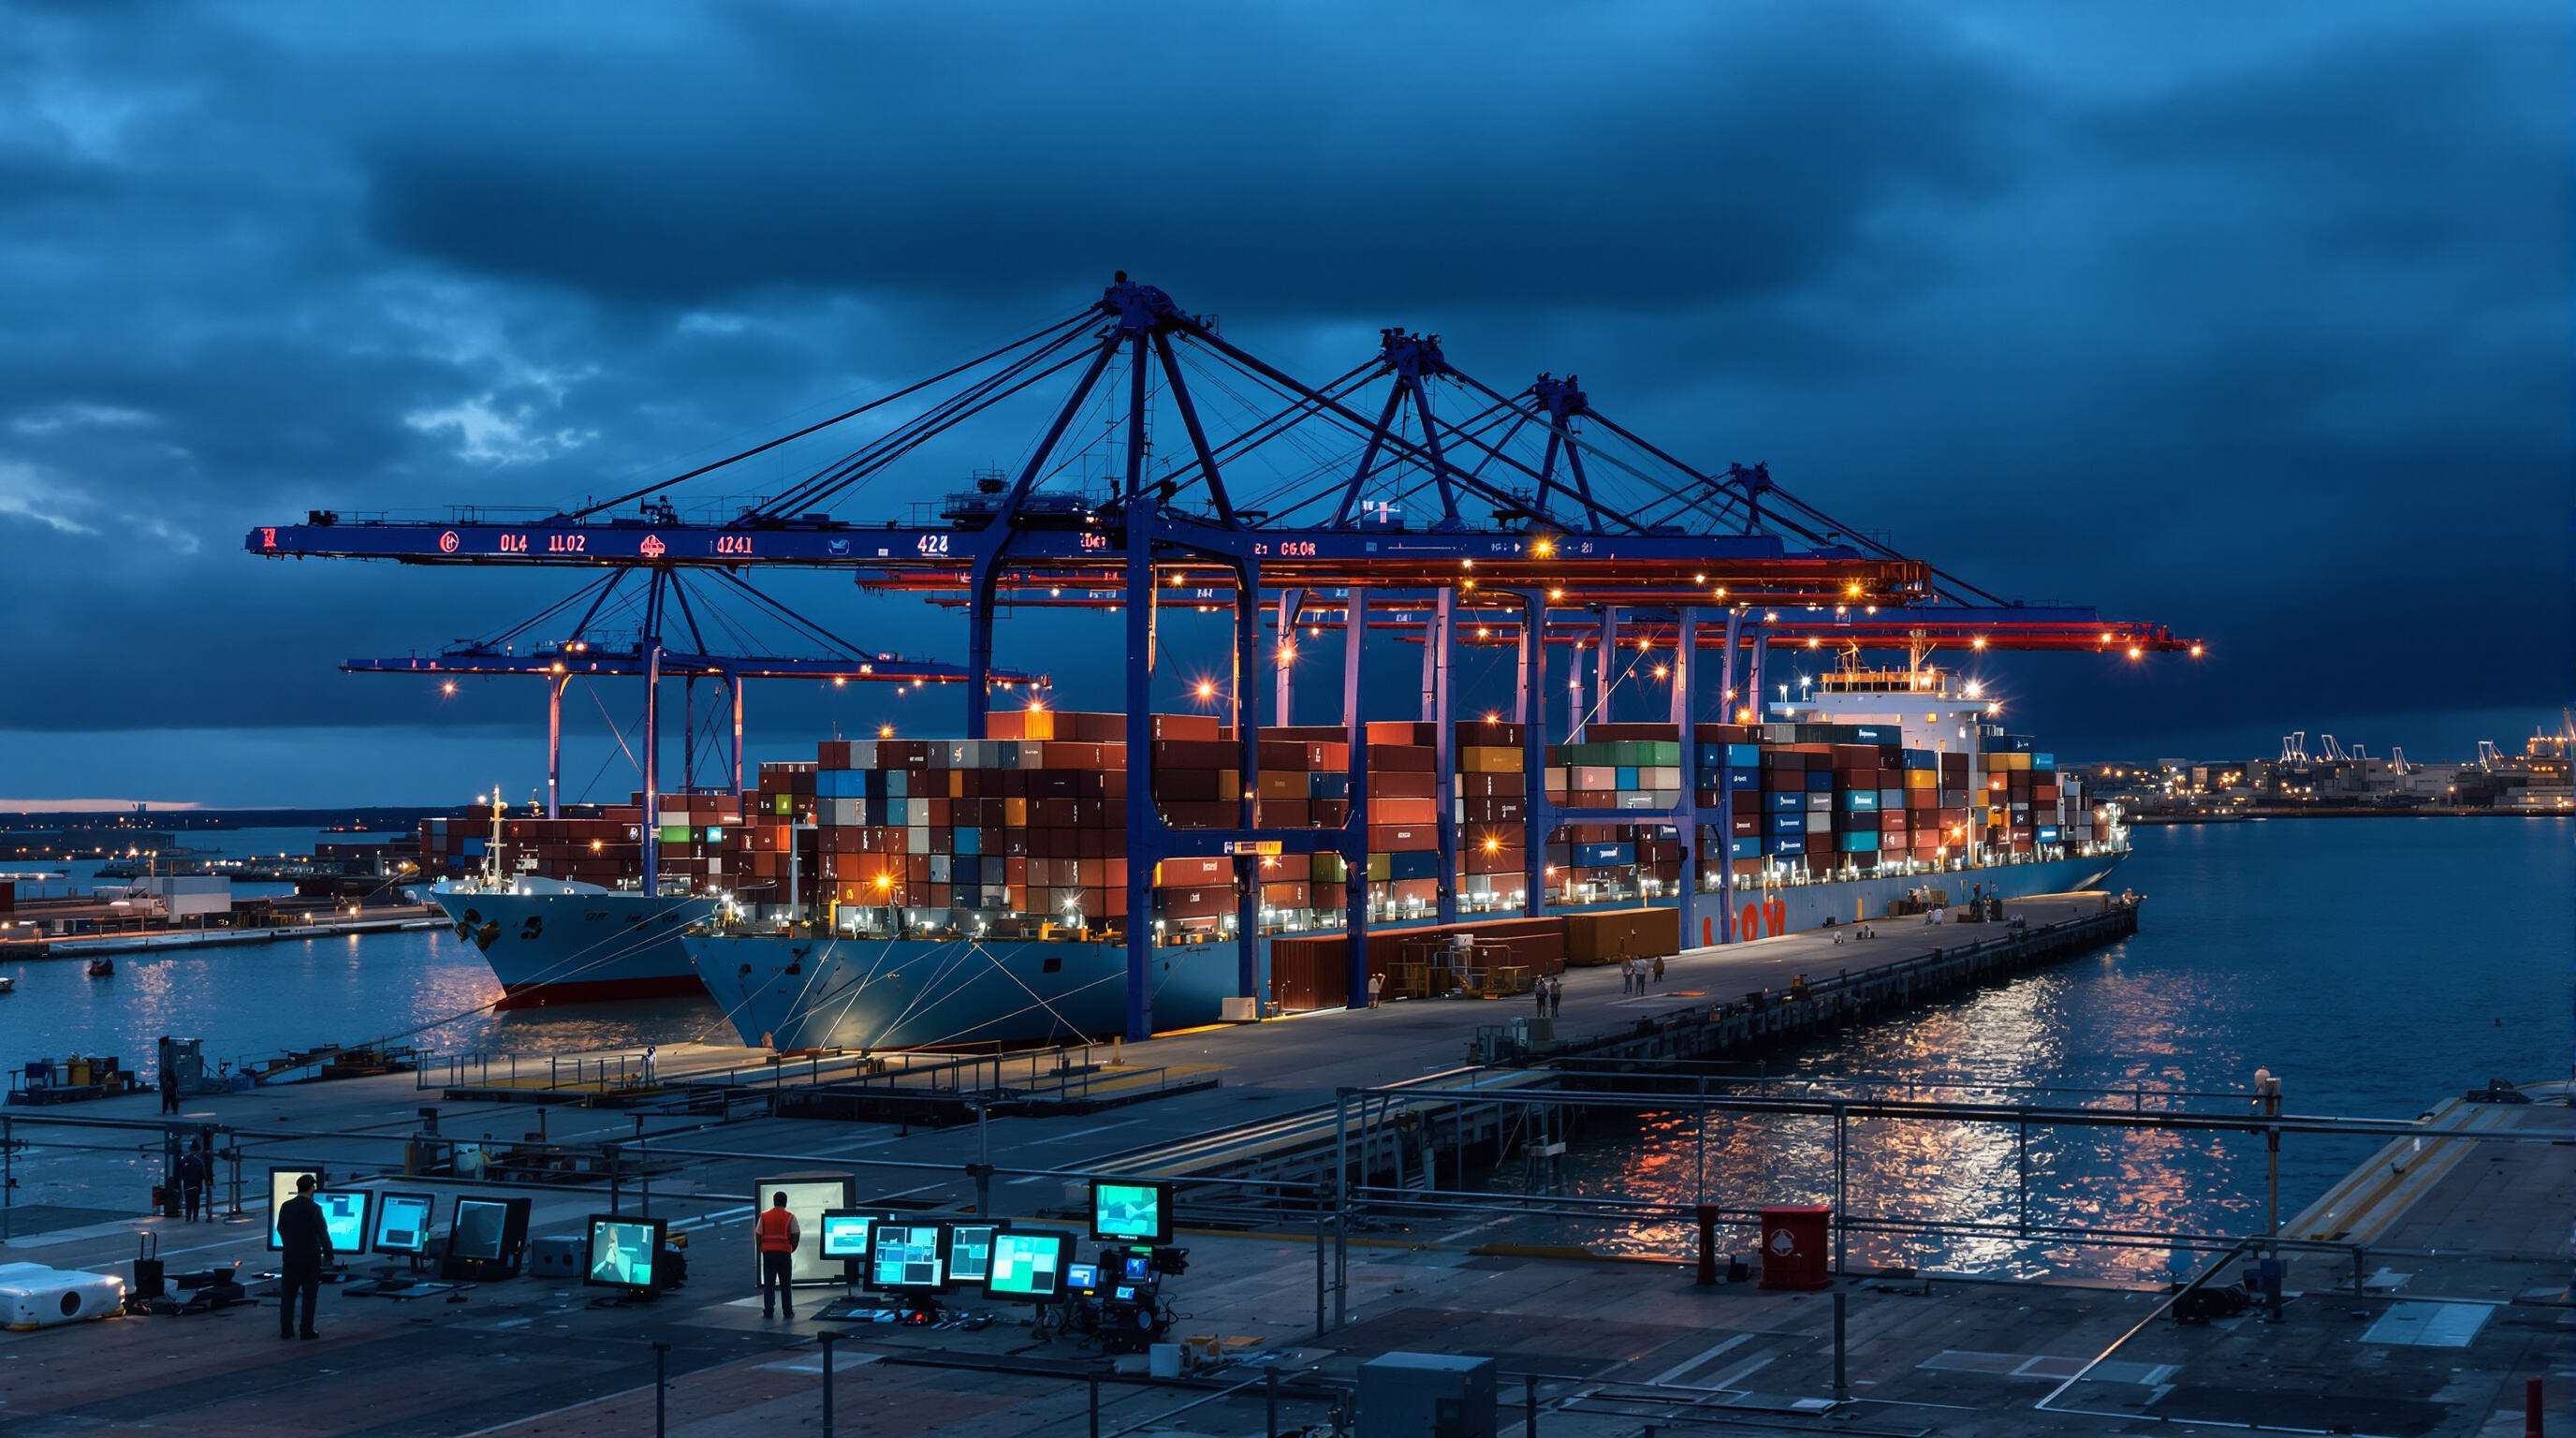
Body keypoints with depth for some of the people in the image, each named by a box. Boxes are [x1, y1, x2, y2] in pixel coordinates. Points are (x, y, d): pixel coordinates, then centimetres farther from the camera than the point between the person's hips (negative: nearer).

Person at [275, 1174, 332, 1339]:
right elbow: (323, 1233, -10)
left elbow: (280, 1229, 13)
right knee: (309, 1295, 4)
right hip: (310, 1258, -4)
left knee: (288, 1294, 9)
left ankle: (286, 1329, 9)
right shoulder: (314, 1209, -14)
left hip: (289, 1257, 4)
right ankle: (306, 1330, 4)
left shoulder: (285, 1207, 1)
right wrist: (328, 1253, 4)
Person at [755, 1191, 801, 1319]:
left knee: (768, 1283, 6)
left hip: (768, 1252, 1)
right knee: (785, 1284, 6)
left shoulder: (764, 1216, 4)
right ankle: (788, 1312, 7)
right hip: (784, 1253, -1)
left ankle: (768, 1311, 3)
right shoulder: (790, 1217, -1)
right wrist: (791, 1249, 14)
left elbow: (758, 1235, 3)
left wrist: (761, 1249, 15)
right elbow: (796, 1236, -2)